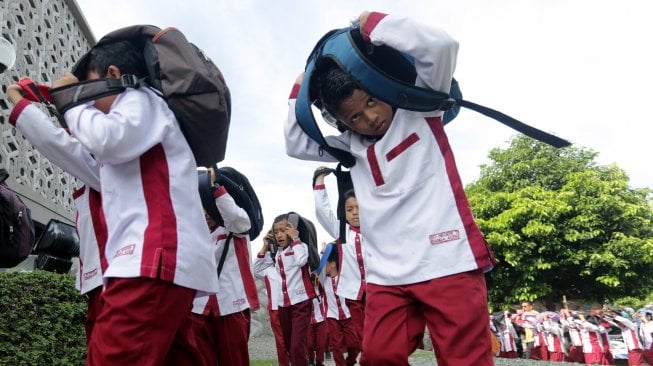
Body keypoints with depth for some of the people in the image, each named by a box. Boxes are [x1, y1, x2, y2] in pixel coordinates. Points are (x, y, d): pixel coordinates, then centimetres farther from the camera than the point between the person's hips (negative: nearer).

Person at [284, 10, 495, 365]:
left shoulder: (421, 108, 3)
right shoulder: (350, 145, 14)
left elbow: (441, 46, -10)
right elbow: (297, 145, 20)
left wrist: (371, 23, -4)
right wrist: (299, 93, 14)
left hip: (448, 262, -4)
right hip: (387, 274, 5)